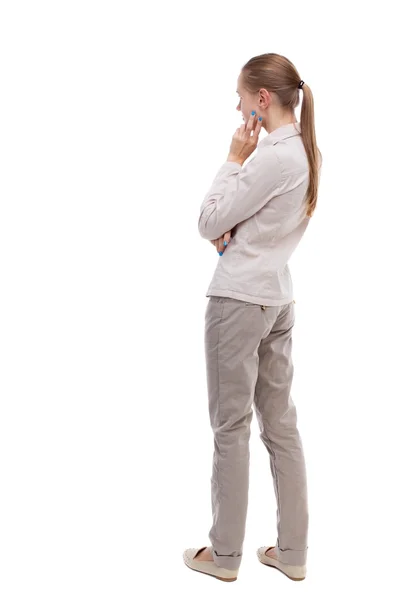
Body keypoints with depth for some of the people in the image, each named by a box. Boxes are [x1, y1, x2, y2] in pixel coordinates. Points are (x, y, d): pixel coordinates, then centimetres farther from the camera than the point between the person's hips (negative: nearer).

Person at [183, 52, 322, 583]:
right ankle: (292, 552, 21)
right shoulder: (306, 151, 10)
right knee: (281, 423, 12)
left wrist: (235, 158, -7)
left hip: (239, 300, -9)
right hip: (278, 298, 9)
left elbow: (208, 222, -12)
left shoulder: (273, 156, -18)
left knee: (231, 427, 3)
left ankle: (224, 554, 17)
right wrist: (233, 232, 0)